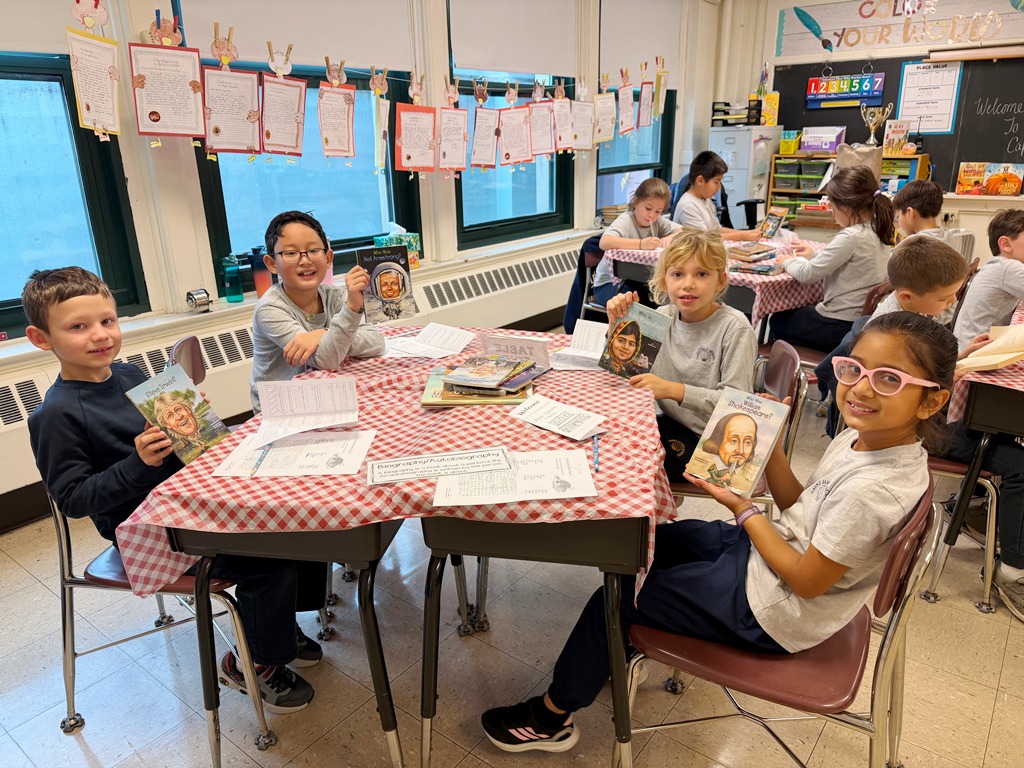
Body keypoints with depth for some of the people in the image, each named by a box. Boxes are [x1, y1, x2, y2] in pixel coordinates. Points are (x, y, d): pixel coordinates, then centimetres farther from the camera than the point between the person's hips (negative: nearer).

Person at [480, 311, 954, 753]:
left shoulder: (873, 490, -33)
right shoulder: (863, 436, -7)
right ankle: (619, 646, 39)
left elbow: (806, 580, -24)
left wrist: (744, 511, -15)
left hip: (768, 610, -9)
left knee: (616, 596, 0)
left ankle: (551, 717, 23)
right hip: (763, 549, 9)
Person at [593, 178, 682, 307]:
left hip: (638, 280, 6)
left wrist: (671, 238, -21)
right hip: (610, 283, -6)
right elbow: (604, 243, -35)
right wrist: (641, 244, -43)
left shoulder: (658, 222, 2)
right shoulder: (625, 221, -16)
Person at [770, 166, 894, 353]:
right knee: (794, 312, 28)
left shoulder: (851, 237, -24)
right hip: (863, 318, 9)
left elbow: (808, 274, -17)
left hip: (842, 326, -9)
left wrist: (787, 262, 1)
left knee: (778, 321, 13)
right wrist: (815, 255, 18)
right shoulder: (877, 231, 3)